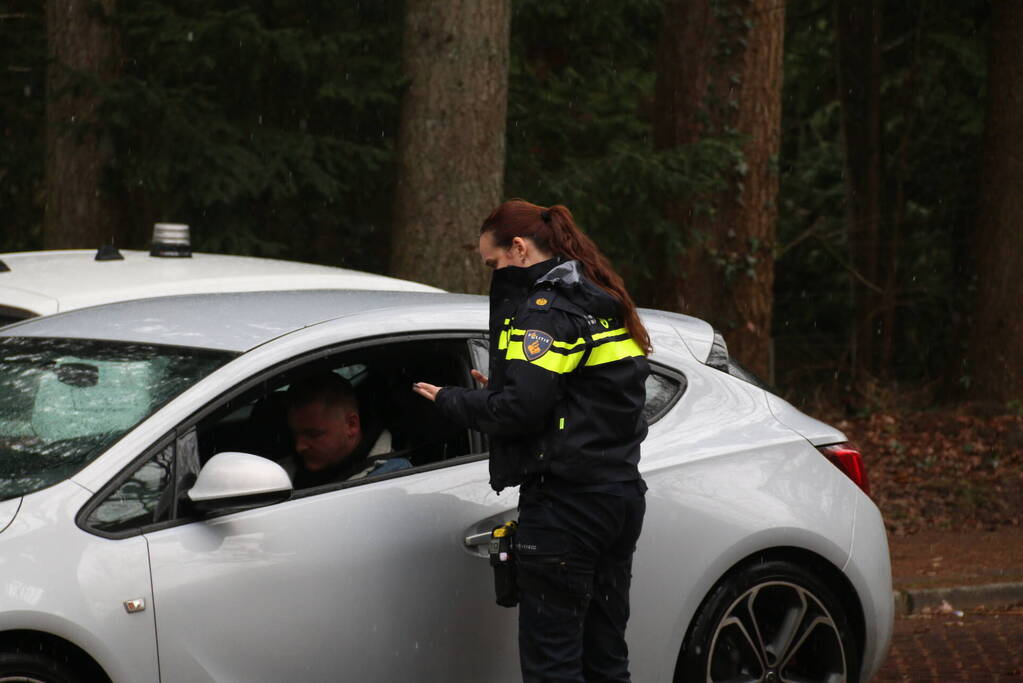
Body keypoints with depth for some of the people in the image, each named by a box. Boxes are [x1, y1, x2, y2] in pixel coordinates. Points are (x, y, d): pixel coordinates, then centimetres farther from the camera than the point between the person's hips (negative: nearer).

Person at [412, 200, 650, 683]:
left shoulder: (548, 307, -13)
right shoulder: (602, 302, 17)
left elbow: (523, 409, -20)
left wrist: (451, 401, -5)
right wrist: (499, 390, 13)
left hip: (565, 502, -10)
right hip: (621, 494, 10)